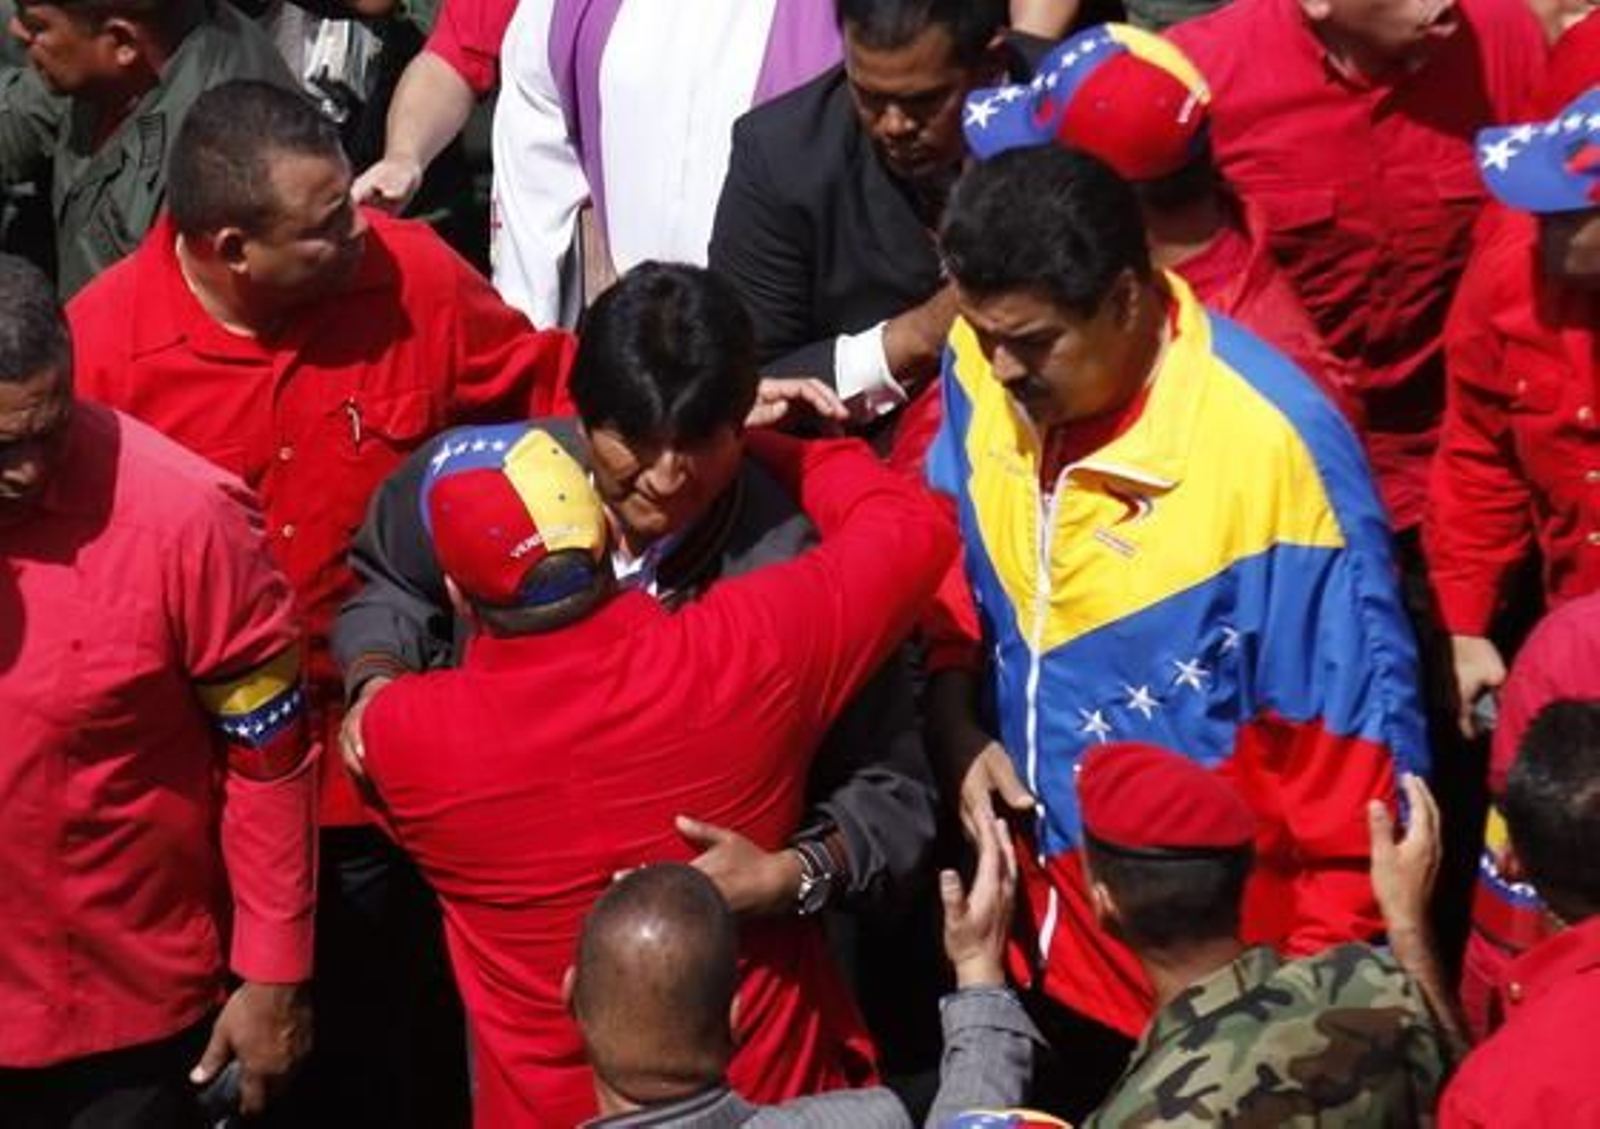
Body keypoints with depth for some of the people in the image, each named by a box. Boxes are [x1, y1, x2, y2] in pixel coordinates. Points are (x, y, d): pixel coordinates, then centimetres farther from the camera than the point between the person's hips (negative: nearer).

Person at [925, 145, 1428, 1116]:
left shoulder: (1271, 444, -26)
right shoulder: (984, 366, -9)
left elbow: (1353, 740, -17)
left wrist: (1323, 981, -9)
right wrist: (961, 736, -7)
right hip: (1038, 935, 5)